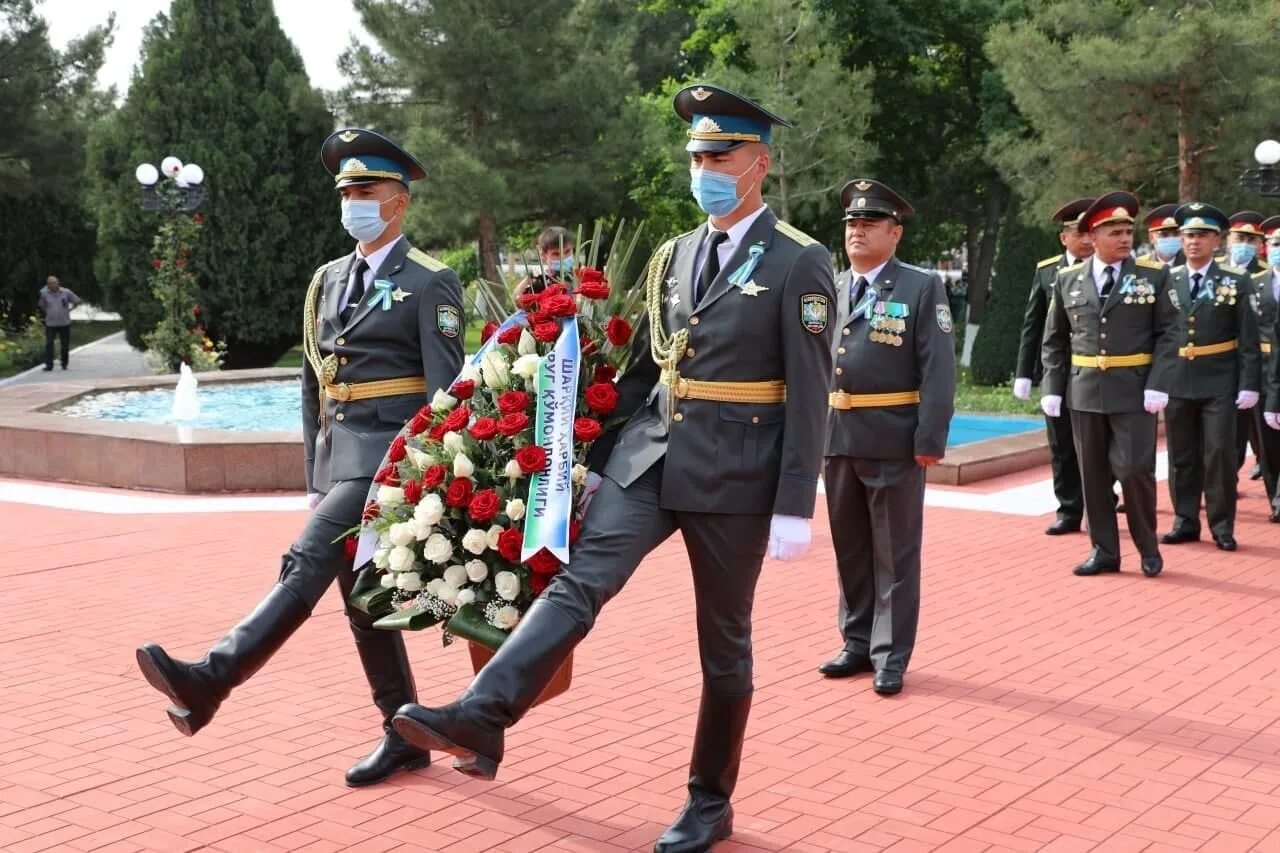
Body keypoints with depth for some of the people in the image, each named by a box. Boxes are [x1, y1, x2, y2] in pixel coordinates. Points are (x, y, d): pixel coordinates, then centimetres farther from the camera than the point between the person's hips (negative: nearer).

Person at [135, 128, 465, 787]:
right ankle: (404, 736, 19)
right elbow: (314, 382, 18)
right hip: (336, 453, 8)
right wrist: (312, 473, 16)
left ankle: (212, 678, -27)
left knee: (306, 565, -21)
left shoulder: (430, 282, -5)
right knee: (361, 599, 10)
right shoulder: (328, 280, 15)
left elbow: (447, 389, -10)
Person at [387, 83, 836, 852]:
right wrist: (599, 461, 13)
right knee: (581, 583, -13)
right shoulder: (674, 256, 12)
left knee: (724, 639, 6)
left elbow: (810, 395, -10)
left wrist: (795, 508, -14)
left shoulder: (800, 262, -7)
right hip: (649, 455, 5)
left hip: (734, 473, -4)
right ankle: (481, 719, -23)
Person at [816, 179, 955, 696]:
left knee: (895, 553, 4)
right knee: (850, 550, 14)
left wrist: (930, 440, -15)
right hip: (837, 437, 5)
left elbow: (938, 370, -8)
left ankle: (890, 656, 12)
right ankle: (858, 642, 27)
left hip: (894, 440, -5)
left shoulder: (921, 288, -3)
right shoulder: (832, 289, 12)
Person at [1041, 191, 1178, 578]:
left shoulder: (1155, 276, 1)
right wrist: (1052, 387, 3)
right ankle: (1104, 551, 18)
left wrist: (1158, 385, -13)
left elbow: (1167, 335, -2)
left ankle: (1148, 547, 17)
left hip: (1134, 393, -3)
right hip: (1085, 393, 3)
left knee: (1134, 470, -4)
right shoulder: (1068, 280, 6)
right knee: (1093, 475, 7)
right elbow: (1055, 340, 10)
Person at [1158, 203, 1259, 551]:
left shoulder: (1236, 282, 0)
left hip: (1219, 383, -2)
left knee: (1220, 454, -1)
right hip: (1177, 382, 2)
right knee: (1182, 456, 8)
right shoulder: (1167, 281, 6)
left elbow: (1248, 339, -2)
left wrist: (1248, 384, -8)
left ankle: (1222, 526, 9)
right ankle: (1185, 522, 17)